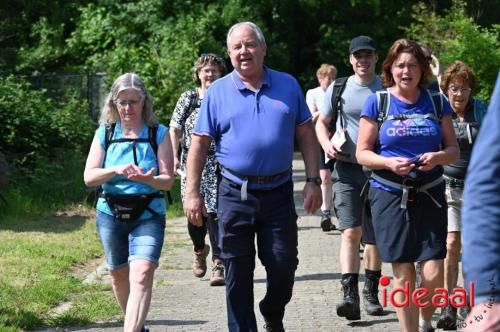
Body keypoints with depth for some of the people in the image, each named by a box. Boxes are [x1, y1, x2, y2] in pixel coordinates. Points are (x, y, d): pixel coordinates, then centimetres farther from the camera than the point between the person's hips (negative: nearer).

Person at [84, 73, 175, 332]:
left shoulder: (159, 134, -1)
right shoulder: (105, 134, 4)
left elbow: (168, 180, -6)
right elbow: (89, 177, -3)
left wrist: (149, 179, -28)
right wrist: (116, 170, -22)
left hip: (148, 216, -3)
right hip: (110, 215, 3)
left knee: (142, 274, -21)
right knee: (118, 273, 16)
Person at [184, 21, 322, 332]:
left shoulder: (288, 85, 6)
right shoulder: (218, 91, 2)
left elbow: (307, 135, 7)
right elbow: (199, 145, 2)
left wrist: (313, 181, -1)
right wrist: (192, 193, -4)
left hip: (279, 193, 1)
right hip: (235, 195, -1)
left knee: (284, 265, 4)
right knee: (238, 271, 3)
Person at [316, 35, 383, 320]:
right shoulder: (339, 89, 4)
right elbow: (322, 123, 14)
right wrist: (327, 144, -7)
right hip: (347, 168, -1)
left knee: (374, 237, 10)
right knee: (350, 232, -14)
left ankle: (372, 293, 25)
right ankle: (350, 296, -18)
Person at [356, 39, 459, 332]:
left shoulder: (437, 103, 8)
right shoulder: (377, 102, 2)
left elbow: (454, 150, 9)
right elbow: (363, 153, 1)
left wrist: (438, 157, -14)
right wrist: (390, 163, -18)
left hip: (430, 194, 1)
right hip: (390, 195, -1)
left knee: (434, 273, -6)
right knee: (403, 274, 0)